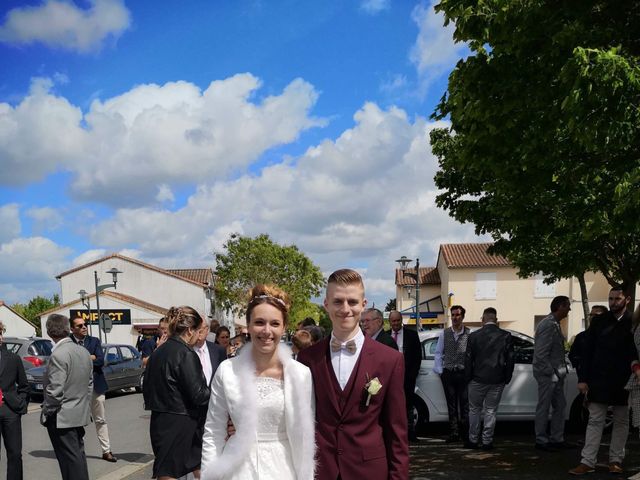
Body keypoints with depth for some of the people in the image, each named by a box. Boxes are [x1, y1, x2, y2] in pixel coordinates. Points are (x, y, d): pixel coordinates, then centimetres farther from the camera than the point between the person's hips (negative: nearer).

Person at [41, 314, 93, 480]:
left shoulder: (58, 355, -20)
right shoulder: (84, 352, 6)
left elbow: (55, 391, -22)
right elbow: (89, 384, 13)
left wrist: (46, 412, -8)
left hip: (62, 418, -8)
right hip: (80, 415, 8)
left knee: (70, 458, -1)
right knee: (78, 454, 18)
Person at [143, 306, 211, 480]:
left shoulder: (158, 352, 7)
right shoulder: (186, 354, -17)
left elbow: (147, 387, 14)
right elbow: (198, 395, -17)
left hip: (160, 420, 8)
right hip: (178, 424, -8)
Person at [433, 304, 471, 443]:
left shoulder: (469, 334, -5)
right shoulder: (444, 334, 6)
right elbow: (438, 353, 10)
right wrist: (439, 371, 5)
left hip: (463, 373, -3)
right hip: (448, 373, 3)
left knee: (464, 404, 1)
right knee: (451, 405, 9)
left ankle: (466, 433, 10)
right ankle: (454, 433, 16)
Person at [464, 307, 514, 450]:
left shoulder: (473, 336, -6)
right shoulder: (506, 336, -3)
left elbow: (468, 359, -1)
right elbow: (510, 359, 1)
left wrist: (468, 378, 9)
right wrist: (507, 378, 11)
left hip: (478, 379, -1)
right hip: (497, 380, 1)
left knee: (474, 410, 12)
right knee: (491, 411, 9)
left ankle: (473, 440, 17)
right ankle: (487, 441, 11)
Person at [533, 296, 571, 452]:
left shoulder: (555, 324, 13)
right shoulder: (548, 325, -18)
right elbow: (541, 354, -21)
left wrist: (560, 371, 10)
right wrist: (552, 373, -18)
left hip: (555, 374, 10)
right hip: (547, 374, -10)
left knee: (559, 406, 14)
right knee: (544, 408, 0)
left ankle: (557, 439, 24)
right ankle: (541, 441, 10)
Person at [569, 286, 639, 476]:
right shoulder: (598, 322, 3)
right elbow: (587, 351, 2)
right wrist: (582, 378, -3)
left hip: (623, 382, 0)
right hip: (599, 380, 0)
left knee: (621, 421, 9)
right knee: (595, 421, 1)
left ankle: (616, 460, 19)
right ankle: (588, 461, 1)